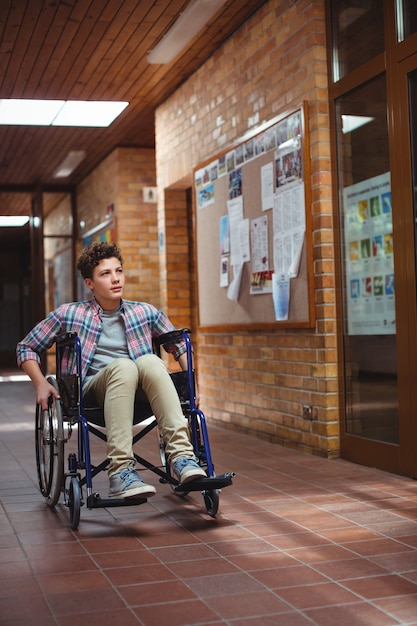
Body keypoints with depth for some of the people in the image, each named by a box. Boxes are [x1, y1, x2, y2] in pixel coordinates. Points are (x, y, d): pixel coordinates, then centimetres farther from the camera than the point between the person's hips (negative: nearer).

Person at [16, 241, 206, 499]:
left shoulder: (146, 313, 14)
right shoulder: (69, 315, 9)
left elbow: (180, 344, 25)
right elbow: (26, 349, 17)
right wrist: (41, 384, 2)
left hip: (137, 393, 2)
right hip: (90, 393, -2)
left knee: (150, 361, -33)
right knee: (123, 365, -36)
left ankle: (181, 456, -43)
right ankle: (121, 471, -46)